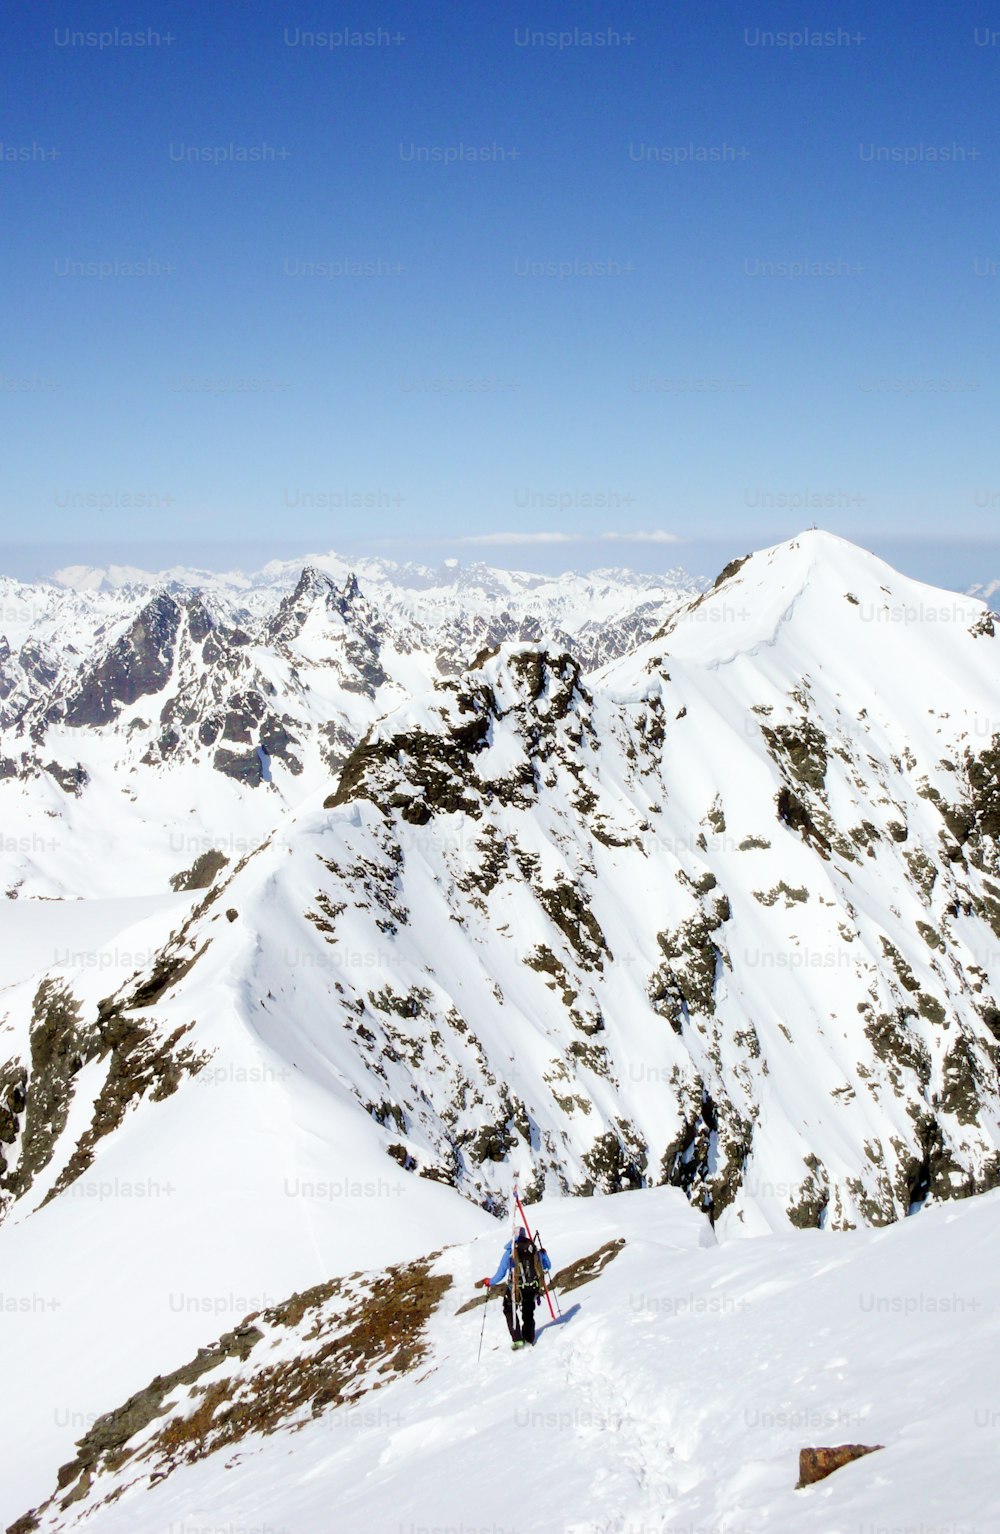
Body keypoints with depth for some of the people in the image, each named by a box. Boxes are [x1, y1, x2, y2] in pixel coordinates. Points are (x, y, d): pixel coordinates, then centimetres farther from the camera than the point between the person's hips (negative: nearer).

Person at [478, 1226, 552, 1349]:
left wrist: (489, 1282, 14)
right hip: (532, 1288, 3)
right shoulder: (534, 1249, 1)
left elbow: (501, 1273, -4)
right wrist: (543, 1253, 36)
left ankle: (517, 1339, 4)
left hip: (515, 1288, -3)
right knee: (528, 1313, 23)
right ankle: (529, 1340, 25)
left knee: (510, 1311, 16)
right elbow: (547, 1266, 15)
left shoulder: (510, 1251, -6)